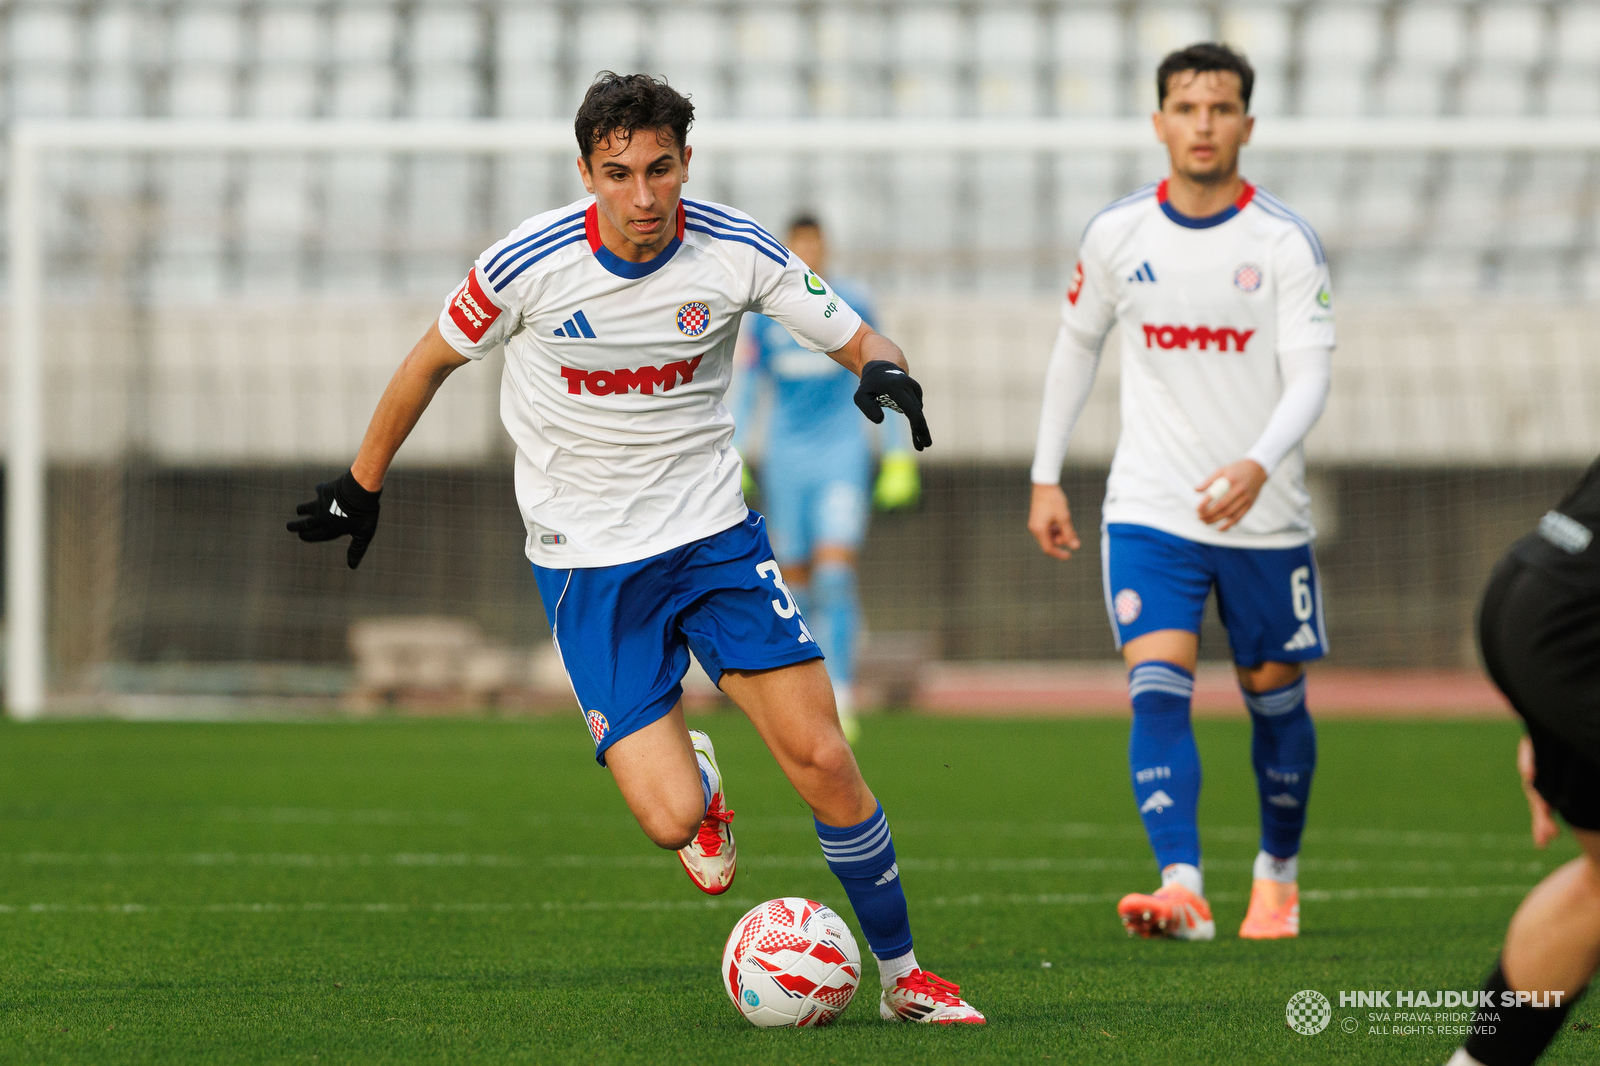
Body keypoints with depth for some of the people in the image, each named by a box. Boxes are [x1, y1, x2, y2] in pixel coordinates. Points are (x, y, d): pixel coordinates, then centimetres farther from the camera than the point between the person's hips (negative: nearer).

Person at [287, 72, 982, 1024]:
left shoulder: (735, 250, -11)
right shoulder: (531, 265, -15)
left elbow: (858, 338, -2)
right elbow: (432, 361, 3)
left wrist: (883, 369, -26)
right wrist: (362, 486, 13)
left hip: (715, 534, 2)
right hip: (589, 561, -2)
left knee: (824, 761, -9)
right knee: (671, 819, -15)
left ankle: (904, 975, 10)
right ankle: (698, 778, 24)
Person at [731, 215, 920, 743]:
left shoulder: (852, 304, 1)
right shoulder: (764, 311, 4)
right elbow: (744, 387, 11)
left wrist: (899, 457, 6)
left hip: (843, 453, -2)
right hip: (785, 458, 2)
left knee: (836, 572, -16)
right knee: (795, 581, 4)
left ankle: (840, 701, -18)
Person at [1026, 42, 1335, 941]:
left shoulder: (1285, 243, -9)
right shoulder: (1117, 235, 0)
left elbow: (1310, 378, -15)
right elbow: (1078, 346, 14)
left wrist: (1259, 466, -33)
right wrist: (1047, 477, 13)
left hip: (1265, 516, -1)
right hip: (1149, 510, 1)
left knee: (1275, 697, 12)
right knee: (1158, 692, -16)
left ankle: (1280, 872, 35)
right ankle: (1182, 890, -25)